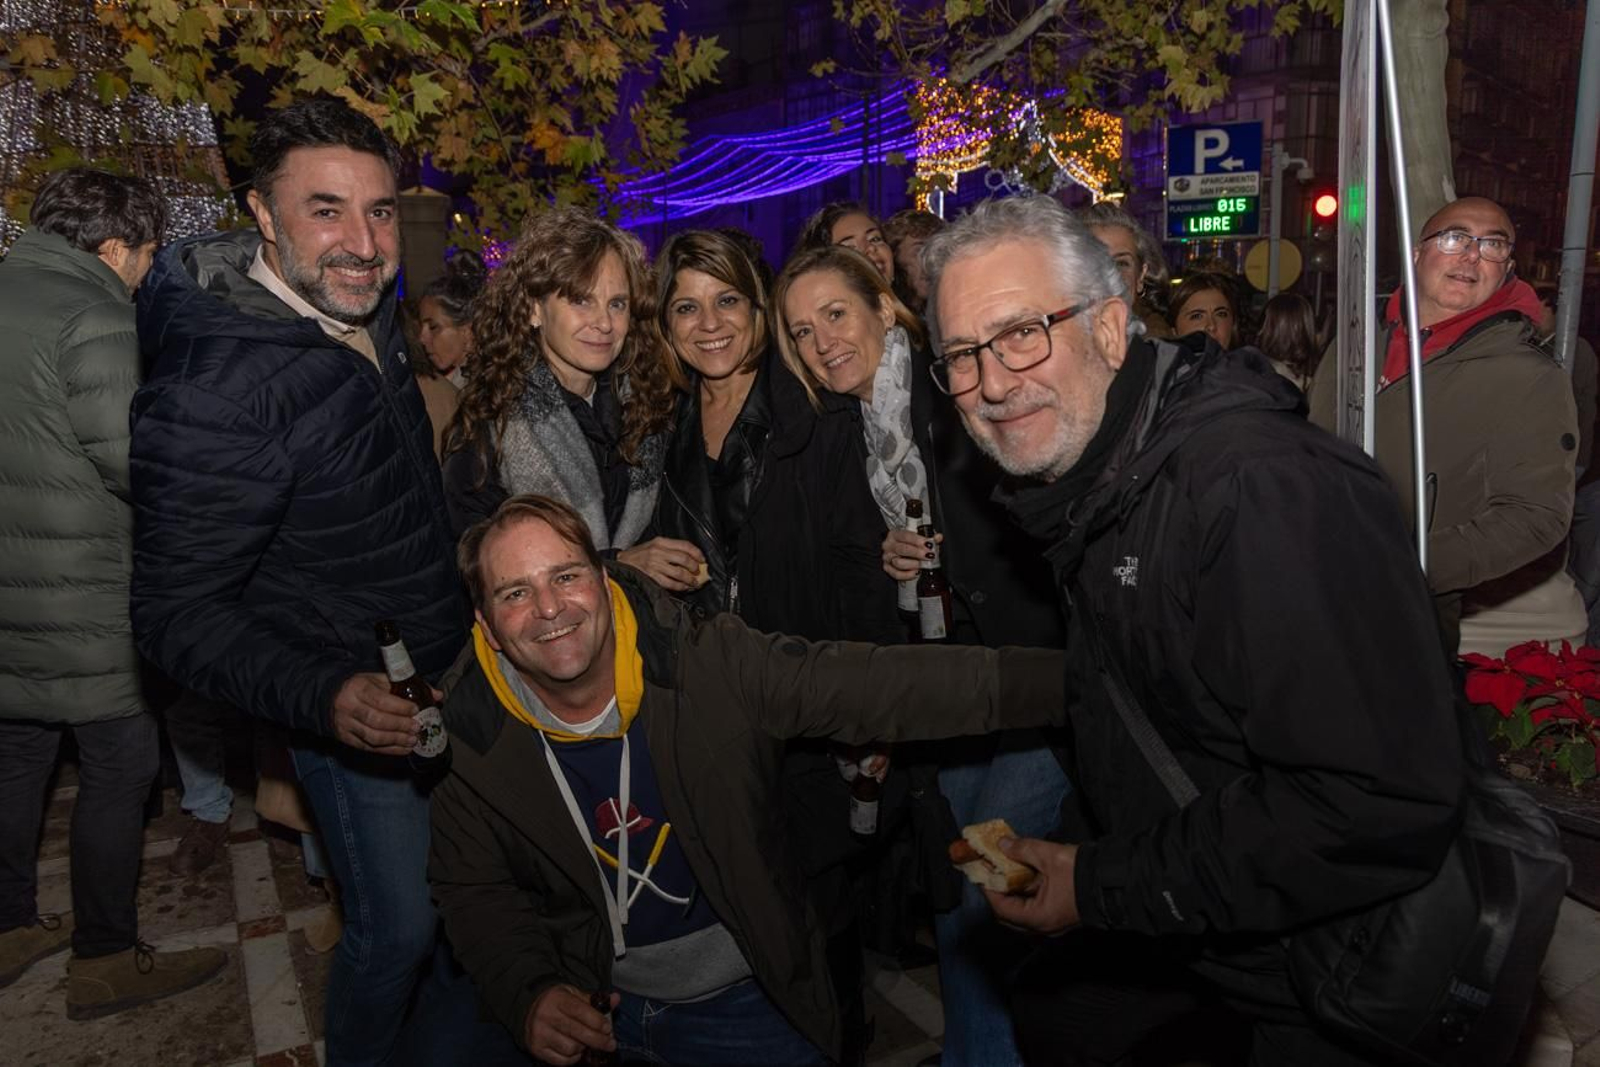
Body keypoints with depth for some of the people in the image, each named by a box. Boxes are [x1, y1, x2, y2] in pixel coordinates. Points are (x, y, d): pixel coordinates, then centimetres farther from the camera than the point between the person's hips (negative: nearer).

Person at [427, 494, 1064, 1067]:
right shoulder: (473, 736, -13)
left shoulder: (713, 668, -20)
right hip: (588, 1006, 2)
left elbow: (872, 686, -25)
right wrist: (528, 995, -16)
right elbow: (473, 890, 1)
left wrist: (1060, 679, -32)